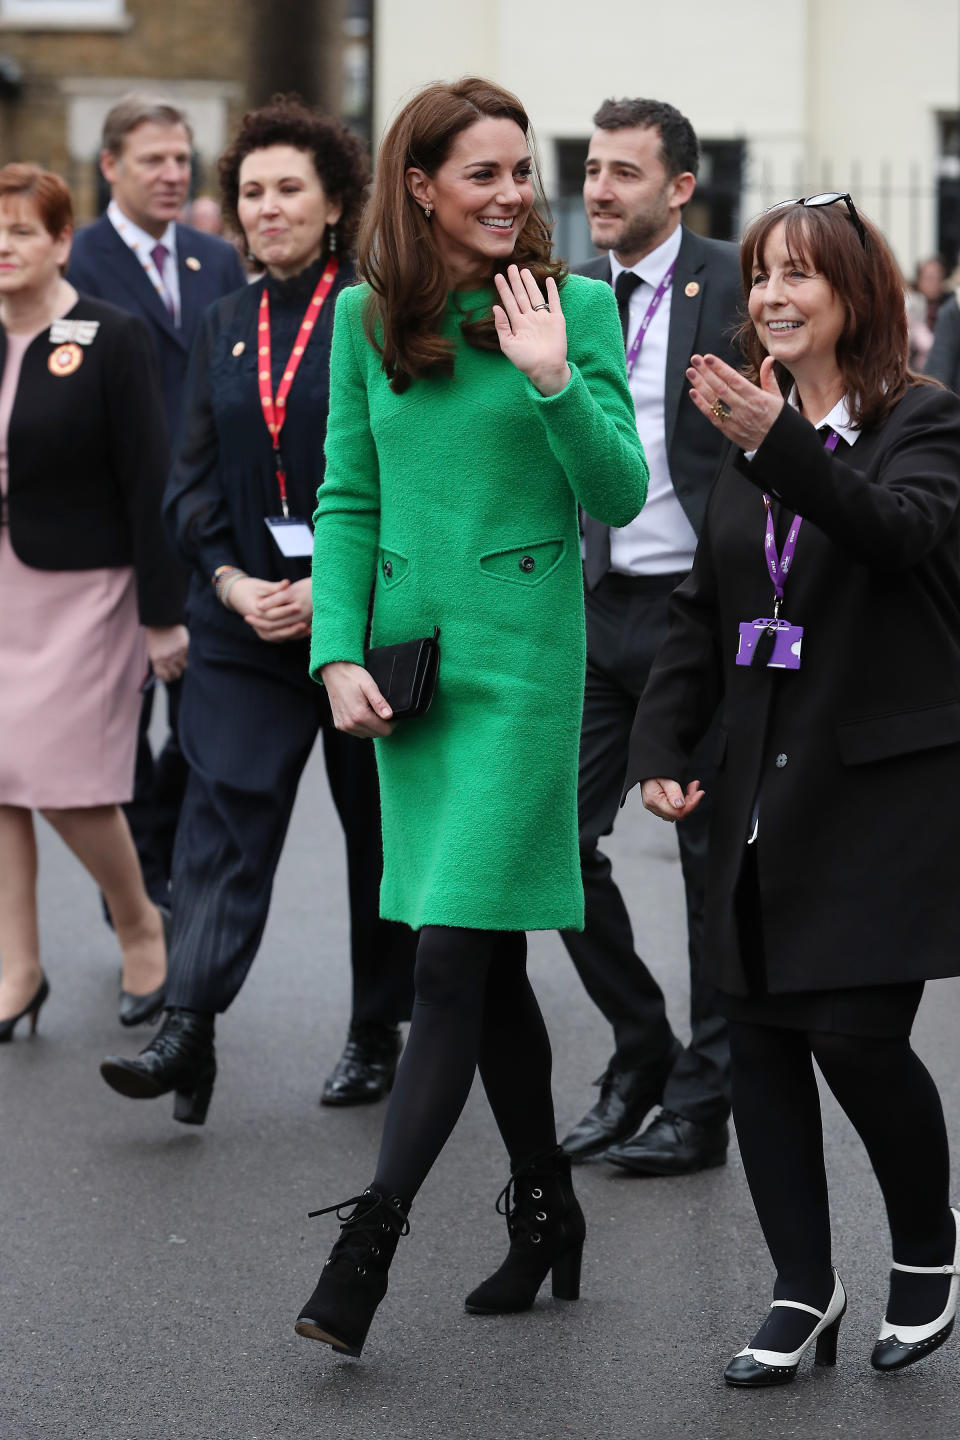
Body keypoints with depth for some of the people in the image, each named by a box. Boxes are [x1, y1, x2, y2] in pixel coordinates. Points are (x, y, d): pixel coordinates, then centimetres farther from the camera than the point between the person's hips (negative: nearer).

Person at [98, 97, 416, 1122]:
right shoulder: (225, 327, 10)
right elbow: (193, 478, 9)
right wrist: (229, 578, -7)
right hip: (245, 617, 3)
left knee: (379, 826, 7)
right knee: (222, 814, -9)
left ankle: (378, 1033, 20)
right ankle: (187, 1032, -16)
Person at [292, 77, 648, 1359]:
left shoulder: (574, 308, -3)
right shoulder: (366, 318, 6)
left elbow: (620, 497, -5)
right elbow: (348, 499, 10)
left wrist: (554, 382, -19)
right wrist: (340, 653, -1)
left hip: (522, 655, -4)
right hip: (407, 657, 4)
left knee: (455, 953, -11)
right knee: (489, 962, 12)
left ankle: (369, 1241, -12)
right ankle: (546, 1210, 25)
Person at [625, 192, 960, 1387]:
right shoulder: (748, 439, 14)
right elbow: (702, 608, 16)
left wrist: (781, 444, -38)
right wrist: (662, 744, 5)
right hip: (766, 790, 6)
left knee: (856, 1032, -10)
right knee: (760, 1038, 3)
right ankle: (804, 1291, 12)